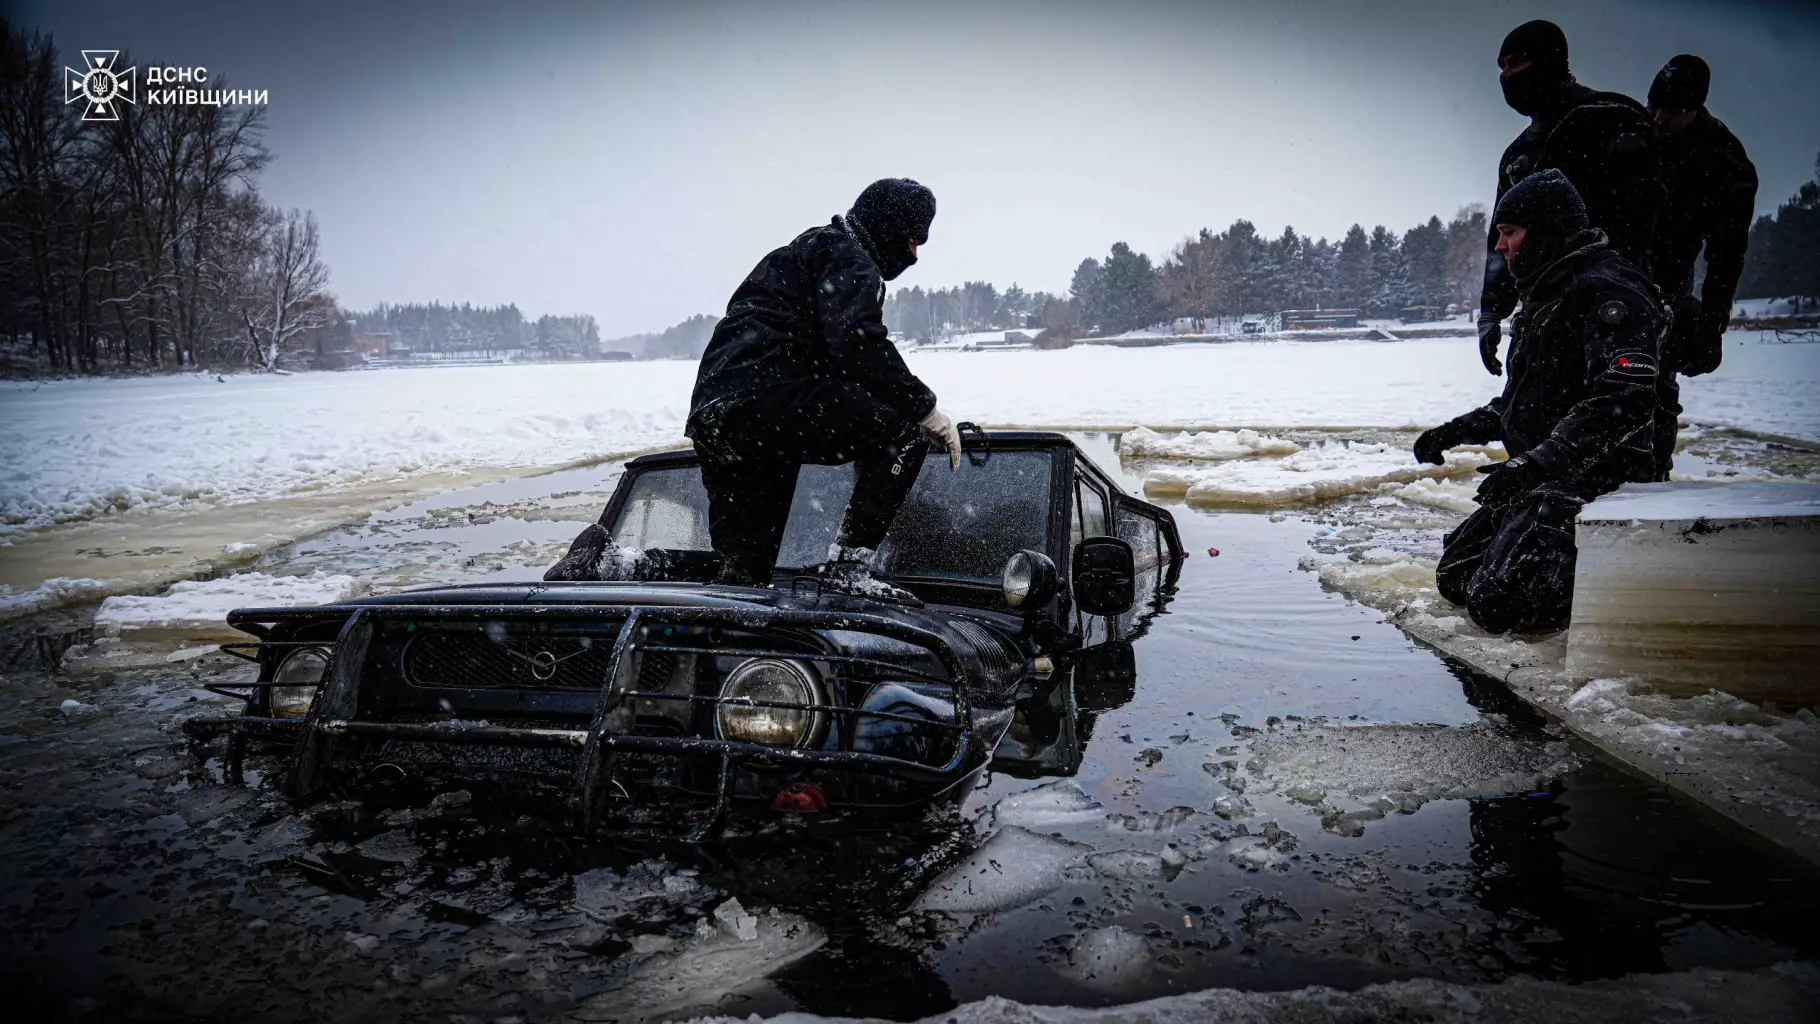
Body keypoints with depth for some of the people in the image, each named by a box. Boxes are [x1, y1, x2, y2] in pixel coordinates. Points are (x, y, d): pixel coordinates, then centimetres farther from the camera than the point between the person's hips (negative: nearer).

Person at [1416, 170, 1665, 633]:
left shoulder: (1607, 291, -13)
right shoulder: (1547, 295, 20)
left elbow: (1625, 401, -26)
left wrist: (1537, 461, -32)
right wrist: (1456, 431, 18)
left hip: (1595, 482, -10)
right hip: (1544, 483, 10)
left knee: (1498, 603, -23)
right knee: (1455, 574, 8)